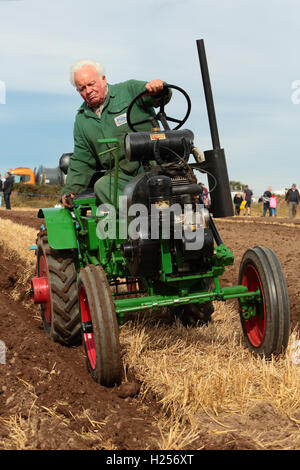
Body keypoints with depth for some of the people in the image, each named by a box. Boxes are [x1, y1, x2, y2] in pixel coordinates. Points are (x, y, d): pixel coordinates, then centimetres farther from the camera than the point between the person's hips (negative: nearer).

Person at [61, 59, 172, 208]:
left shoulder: (128, 90, 7)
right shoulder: (82, 119, 19)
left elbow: (162, 98, -5)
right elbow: (81, 161, 19)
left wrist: (157, 88, -31)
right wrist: (70, 190, 7)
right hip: (121, 174, 3)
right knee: (101, 187, -27)